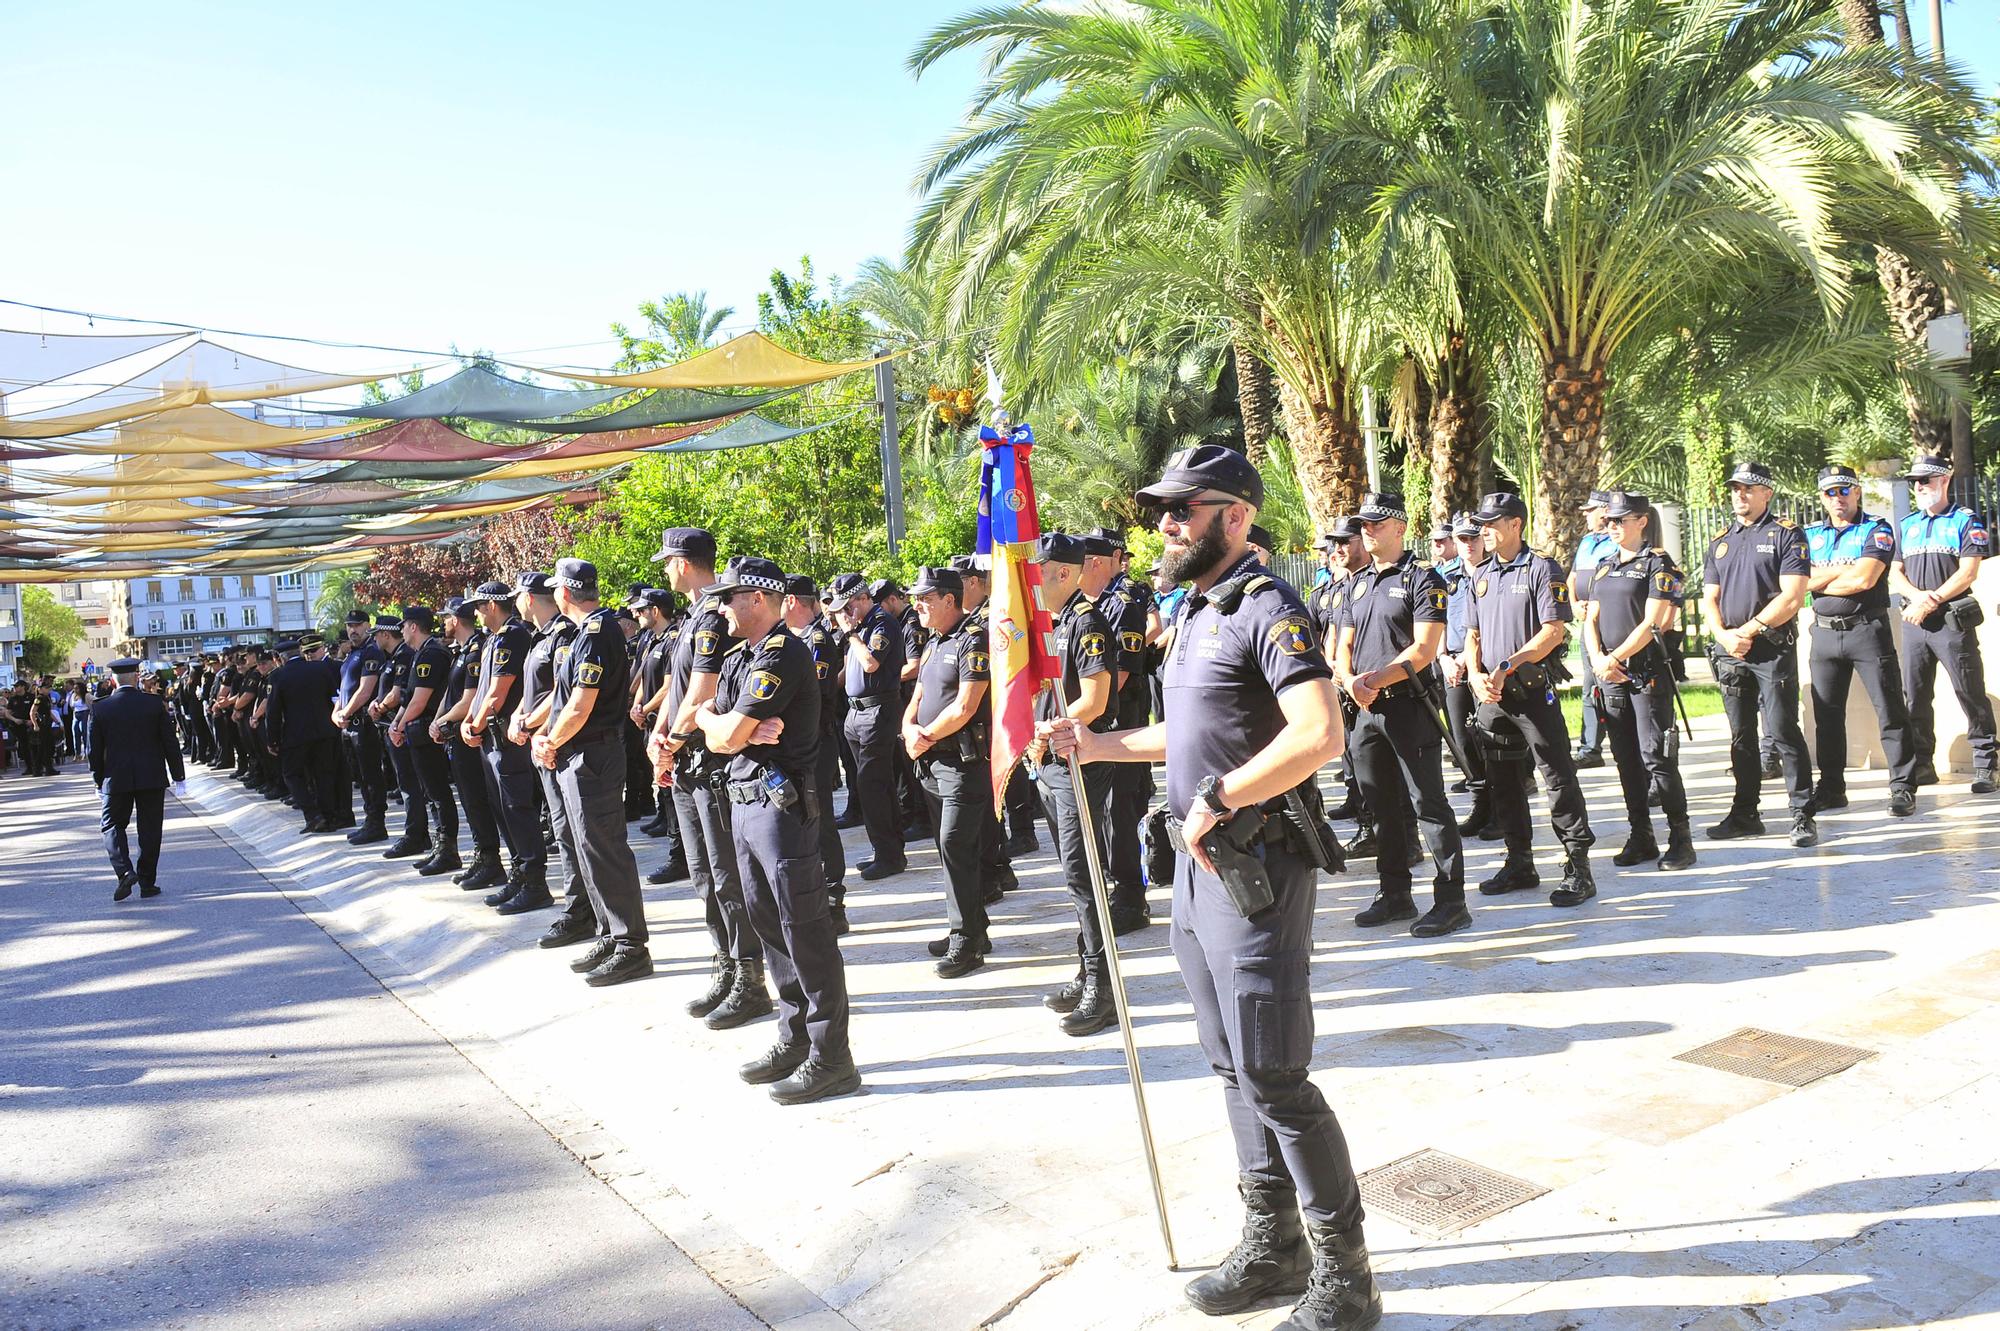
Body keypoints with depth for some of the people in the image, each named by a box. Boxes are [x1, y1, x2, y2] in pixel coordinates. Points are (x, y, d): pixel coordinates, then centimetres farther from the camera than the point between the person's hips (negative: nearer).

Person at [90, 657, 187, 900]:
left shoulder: (100, 708, -4)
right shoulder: (154, 703, -6)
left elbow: (95, 750, 1)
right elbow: (169, 742, -2)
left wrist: (99, 780, 13)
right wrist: (178, 775, 6)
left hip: (116, 779, 0)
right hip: (152, 778, 0)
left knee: (112, 824, 12)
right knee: (150, 829, 7)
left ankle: (125, 871, -9)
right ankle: (147, 883, 9)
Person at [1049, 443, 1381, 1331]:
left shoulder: (1267, 610, -16)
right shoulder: (1196, 613, 14)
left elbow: (1319, 735, -29)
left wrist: (1216, 799, -23)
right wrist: (1105, 745, 17)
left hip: (1254, 868, -10)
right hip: (1196, 866, 10)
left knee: (1274, 1080, -3)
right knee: (1232, 1068, 17)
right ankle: (1273, 1245, 33)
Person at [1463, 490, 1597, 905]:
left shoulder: (1543, 569, -6)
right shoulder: (1482, 577, 14)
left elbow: (1554, 631, -14)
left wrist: (1507, 666, -17)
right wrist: (1476, 675, -1)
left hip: (1533, 690, -7)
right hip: (1493, 696, 7)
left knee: (1558, 778, -4)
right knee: (1503, 781, 11)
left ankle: (1578, 870, 0)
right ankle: (1520, 865, 22)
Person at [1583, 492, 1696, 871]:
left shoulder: (1658, 563, -5)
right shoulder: (1604, 566, 16)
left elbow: (1651, 623, -12)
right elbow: (1591, 619, 13)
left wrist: (1615, 658, -15)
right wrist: (1598, 660, -3)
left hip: (1648, 671, -6)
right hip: (1609, 673, 7)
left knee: (1655, 755, -8)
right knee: (1626, 758, 9)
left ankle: (1680, 837, 1)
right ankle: (1641, 837, 17)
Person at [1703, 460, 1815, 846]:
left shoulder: (1786, 534, -2)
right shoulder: (1720, 540, 15)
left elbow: (1792, 597, -11)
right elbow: (1709, 599, 12)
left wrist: (1748, 630, -14)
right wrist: (1725, 635, -6)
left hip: (1773, 648, -5)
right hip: (1730, 651, 6)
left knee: (1783, 731, -7)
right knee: (1741, 735, 11)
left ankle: (1803, 815, 0)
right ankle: (1745, 814, 18)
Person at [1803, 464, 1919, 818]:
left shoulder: (1877, 530, 0)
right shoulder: (1811, 535, 12)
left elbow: (1864, 579, -16)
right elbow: (1801, 581, -4)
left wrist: (1820, 581, -4)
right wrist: (1847, 568, -10)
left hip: (1868, 631, -4)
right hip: (1824, 633, 4)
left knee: (1890, 711, -3)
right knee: (1826, 715, 8)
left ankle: (1903, 787, 3)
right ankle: (1831, 788, 16)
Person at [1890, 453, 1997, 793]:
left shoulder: (1966, 521, 2)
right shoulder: (1907, 524, 17)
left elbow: (1968, 572, -8)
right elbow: (1895, 573, 12)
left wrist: (1932, 600, -15)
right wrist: (1918, 596, -7)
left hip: (1953, 621, -5)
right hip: (1914, 622, 5)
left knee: (1971, 694, -5)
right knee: (1914, 696, 6)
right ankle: (1921, 764, 14)